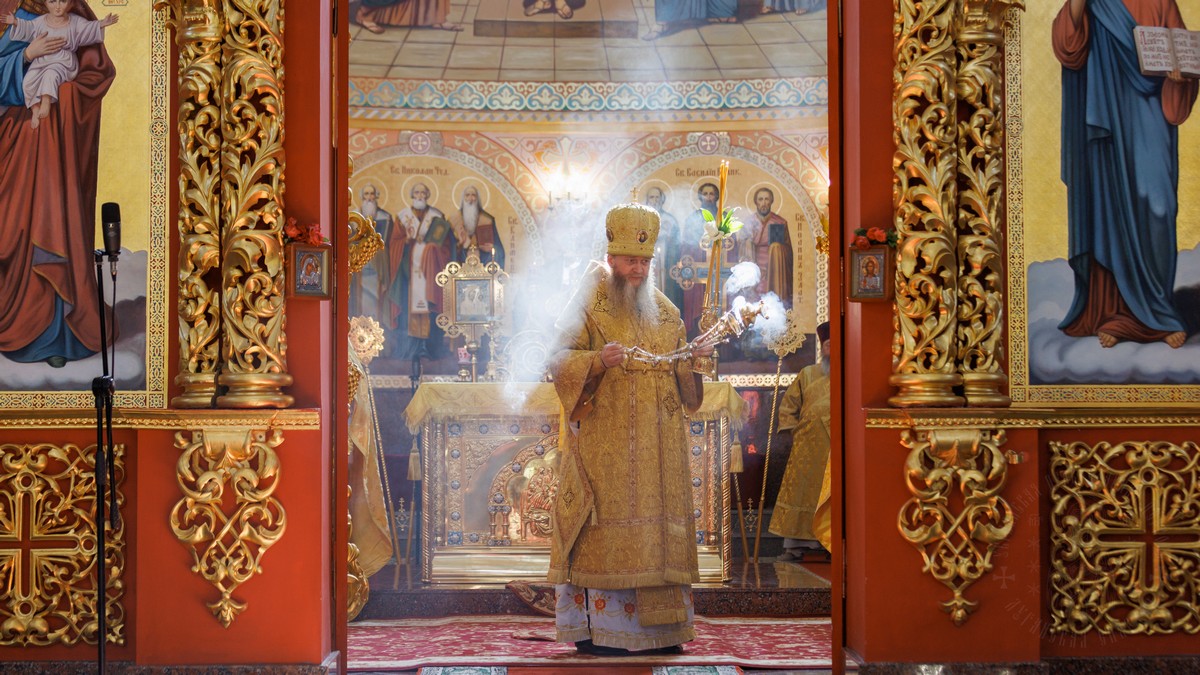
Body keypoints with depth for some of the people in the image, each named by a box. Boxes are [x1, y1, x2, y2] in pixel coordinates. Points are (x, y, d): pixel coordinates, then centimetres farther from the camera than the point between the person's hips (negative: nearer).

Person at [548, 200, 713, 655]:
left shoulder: (664, 311, 16)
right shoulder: (588, 305, 0)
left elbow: (679, 373, 20)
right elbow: (559, 360, -8)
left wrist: (696, 359, -2)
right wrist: (598, 361, -26)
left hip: (656, 444, 5)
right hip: (603, 442, -5)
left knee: (655, 524, 4)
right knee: (604, 524, -9)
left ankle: (656, 627, 8)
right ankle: (595, 629, -6)